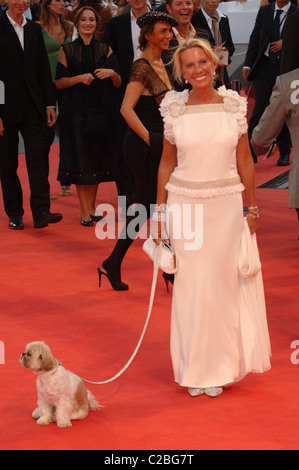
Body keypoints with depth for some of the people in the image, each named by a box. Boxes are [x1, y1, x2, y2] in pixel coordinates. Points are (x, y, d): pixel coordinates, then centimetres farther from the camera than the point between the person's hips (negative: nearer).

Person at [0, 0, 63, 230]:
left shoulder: (34, 29, 11)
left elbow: (43, 69, 14)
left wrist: (50, 103, 8)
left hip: (33, 105, 4)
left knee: (38, 155, -7)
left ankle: (41, 211, -12)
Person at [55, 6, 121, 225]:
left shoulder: (105, 50, 8)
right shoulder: (67, 50, 4)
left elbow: (118, 83, 7)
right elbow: (59, 82, 1)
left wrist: (112, 73, -13)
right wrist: (79, 78, -14)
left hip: (101, 111, 2)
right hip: (76, 111, -2)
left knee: (97, 158, 4)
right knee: (81, 159, -5)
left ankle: (92, 207, 15)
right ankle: (85, 211, -2)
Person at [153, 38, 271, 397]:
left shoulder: (234, 105, -1)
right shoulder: (174, 108, -1)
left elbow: (245, 160, 5)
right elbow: (167, 162, 6)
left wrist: (251, 207, 5)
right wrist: (160, 212, 4)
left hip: (226, 204, 0)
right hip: (185, 203, 0)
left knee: (224, 285, 5)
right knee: (190, 286, 4)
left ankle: (219, 367, 19)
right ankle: (194, 368, 17)